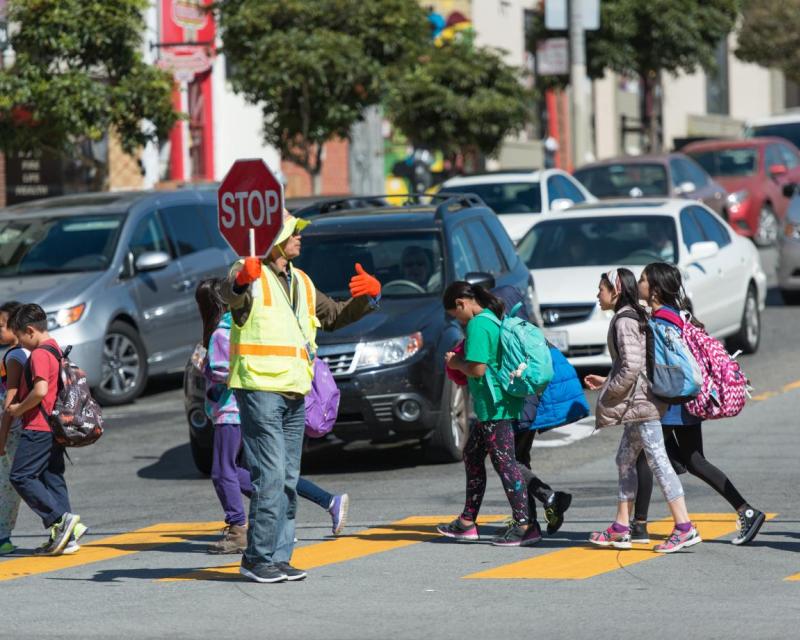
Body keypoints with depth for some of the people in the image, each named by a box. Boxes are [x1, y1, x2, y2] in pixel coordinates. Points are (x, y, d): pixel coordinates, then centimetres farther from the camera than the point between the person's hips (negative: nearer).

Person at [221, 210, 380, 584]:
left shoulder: (301, 283, 19)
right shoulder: (252, 275, -6)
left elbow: (337, 316, 30)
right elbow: (230, 294, -30)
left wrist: (368, 297, 11)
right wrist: (242, 279, -54)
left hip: (294, 393, 8)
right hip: (259, 389, -8)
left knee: (288, 481, 10)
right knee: (270, 476, -13)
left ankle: (278, 557, 15)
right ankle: (257, 559, -8)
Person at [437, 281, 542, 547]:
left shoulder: (477, 325, -16)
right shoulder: (492, 320, 15)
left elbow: (477, 368, -22)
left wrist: (456, 363, -4)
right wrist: (463, 354, 18)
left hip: (495, 407, -11)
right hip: (489, 408, 11)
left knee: (504, 462, -9)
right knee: (472, 455, 18)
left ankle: (525, 525, -10)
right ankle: (467, 522, 24)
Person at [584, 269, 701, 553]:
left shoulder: (624, 321, -14)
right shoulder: (635, 317, 16)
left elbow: (632, 365, -23)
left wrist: (610, 391, -12)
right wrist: (606, 381, 20)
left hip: (641, 402, -10)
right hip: (639, 404, 10)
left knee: (658, 461, -11)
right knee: (625, 460, 15)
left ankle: (684, 528, -13)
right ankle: (621, 529, 20)